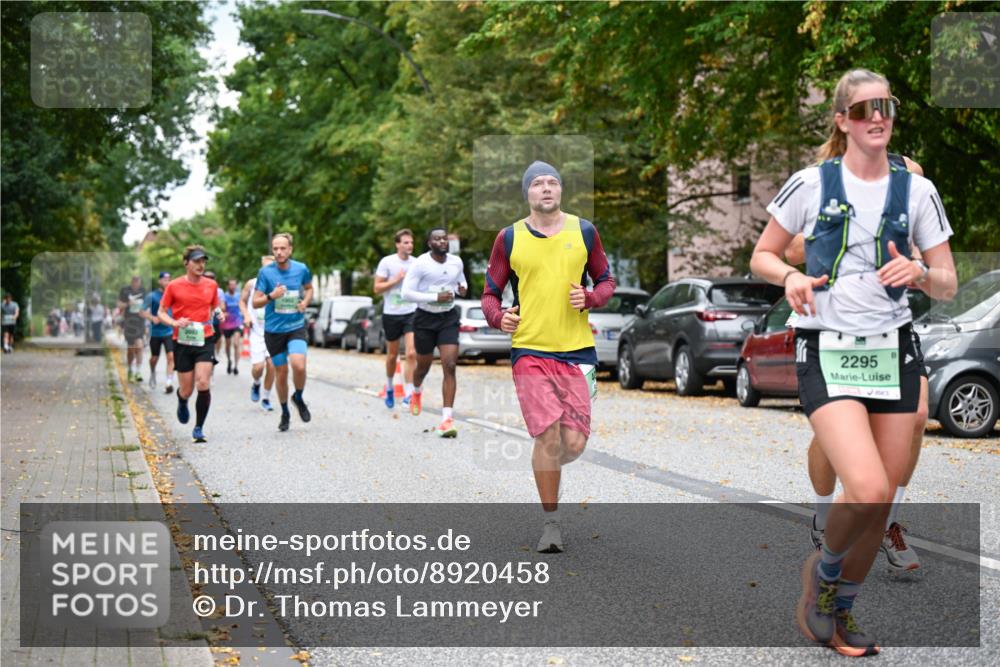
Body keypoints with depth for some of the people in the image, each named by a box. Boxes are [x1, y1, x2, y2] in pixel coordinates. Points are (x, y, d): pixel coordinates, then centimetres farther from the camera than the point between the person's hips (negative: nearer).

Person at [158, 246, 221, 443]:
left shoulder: (211, 285, 5)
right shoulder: (174, 286, -3)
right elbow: (161, 313, 3)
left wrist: (217, 315, 3)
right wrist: (175, 323, -14)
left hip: (204, 341, 1)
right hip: (182, 342, -1)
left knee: (203, 385, -13)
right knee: (186, 390, 4)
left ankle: (199, 429, 1)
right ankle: (182, 403, 44)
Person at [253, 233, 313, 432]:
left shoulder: (301, 269, -2)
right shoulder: (266, 272, -6)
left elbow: (309, 288, 19)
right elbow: (255, 302, -4)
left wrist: (305, 301, -1)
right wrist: (271, 296, -22)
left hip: (296, 327, 0)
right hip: (274, 330, 0)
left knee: (299, 365, -23)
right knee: (281, 373, 7)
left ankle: (298, 398, 7)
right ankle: (285, 413, 28)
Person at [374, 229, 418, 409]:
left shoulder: (416, 263, 4)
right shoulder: (387, 262, -6)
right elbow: (377, 288, -7)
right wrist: (396, 279, -16)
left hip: (411, 313, 1)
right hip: (391, 314, -1)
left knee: (411, 354, -12)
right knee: (392, 355, 12)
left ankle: (408, 394, -11)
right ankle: (389, 387, 37)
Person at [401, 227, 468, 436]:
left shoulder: (456, 262, 2)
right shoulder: (420, 264, -12)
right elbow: (407, 293, -15)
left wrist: (462, 287, -1)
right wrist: (435, 297, -23)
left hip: (449, 318, 2)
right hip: (425, 318, -2)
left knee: (450, 366, -13)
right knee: (423, 365, 14)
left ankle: (447, 418, -16)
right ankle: (416, 391, 51)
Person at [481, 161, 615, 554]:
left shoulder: (584, 231, 7)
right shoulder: (509, 238, 3)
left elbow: (606, 281, 15)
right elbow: (491, 292, 10)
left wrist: (589, 298, -6)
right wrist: (498, 317, -11)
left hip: (577, 350, 2)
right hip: (530, 350, -2)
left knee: (574, 444, 0)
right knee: (547, 436, -11)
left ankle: (545, 471, 36)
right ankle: (550, 522, 5)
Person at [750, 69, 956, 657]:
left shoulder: (917, 191, 6)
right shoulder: (811, 184, -1)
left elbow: (948, 287, 9)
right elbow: (761, 257, 8)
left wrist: (921, 274, -14)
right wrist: (790, 276, -14)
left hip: (894, 350, 4)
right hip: (827, 352, -3)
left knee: (882, 500, 5)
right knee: (867, 489, -21)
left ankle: (841, 610, 28)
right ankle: (822, 571, 11)